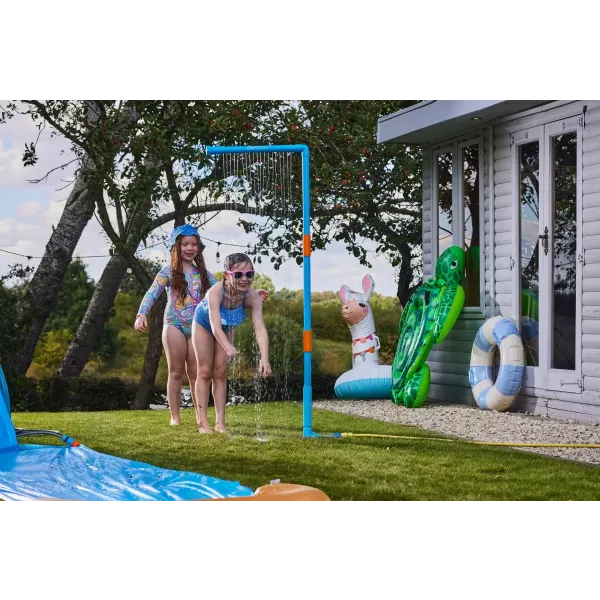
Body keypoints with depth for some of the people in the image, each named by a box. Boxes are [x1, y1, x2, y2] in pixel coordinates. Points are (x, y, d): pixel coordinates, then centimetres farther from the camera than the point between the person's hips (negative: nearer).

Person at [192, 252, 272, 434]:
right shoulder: (216, 292, -42)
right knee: (205, 372, 1)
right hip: (204, 324, -3)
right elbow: (215, 327, -50)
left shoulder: (252, 297, -33)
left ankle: (220, 423, 5)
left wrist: (264, 358, -54)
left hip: (226, 328, 3)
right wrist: (229, 348, -68)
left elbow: (260, 327, -41)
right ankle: (203, 422, 6)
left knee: (220, 373, 3)